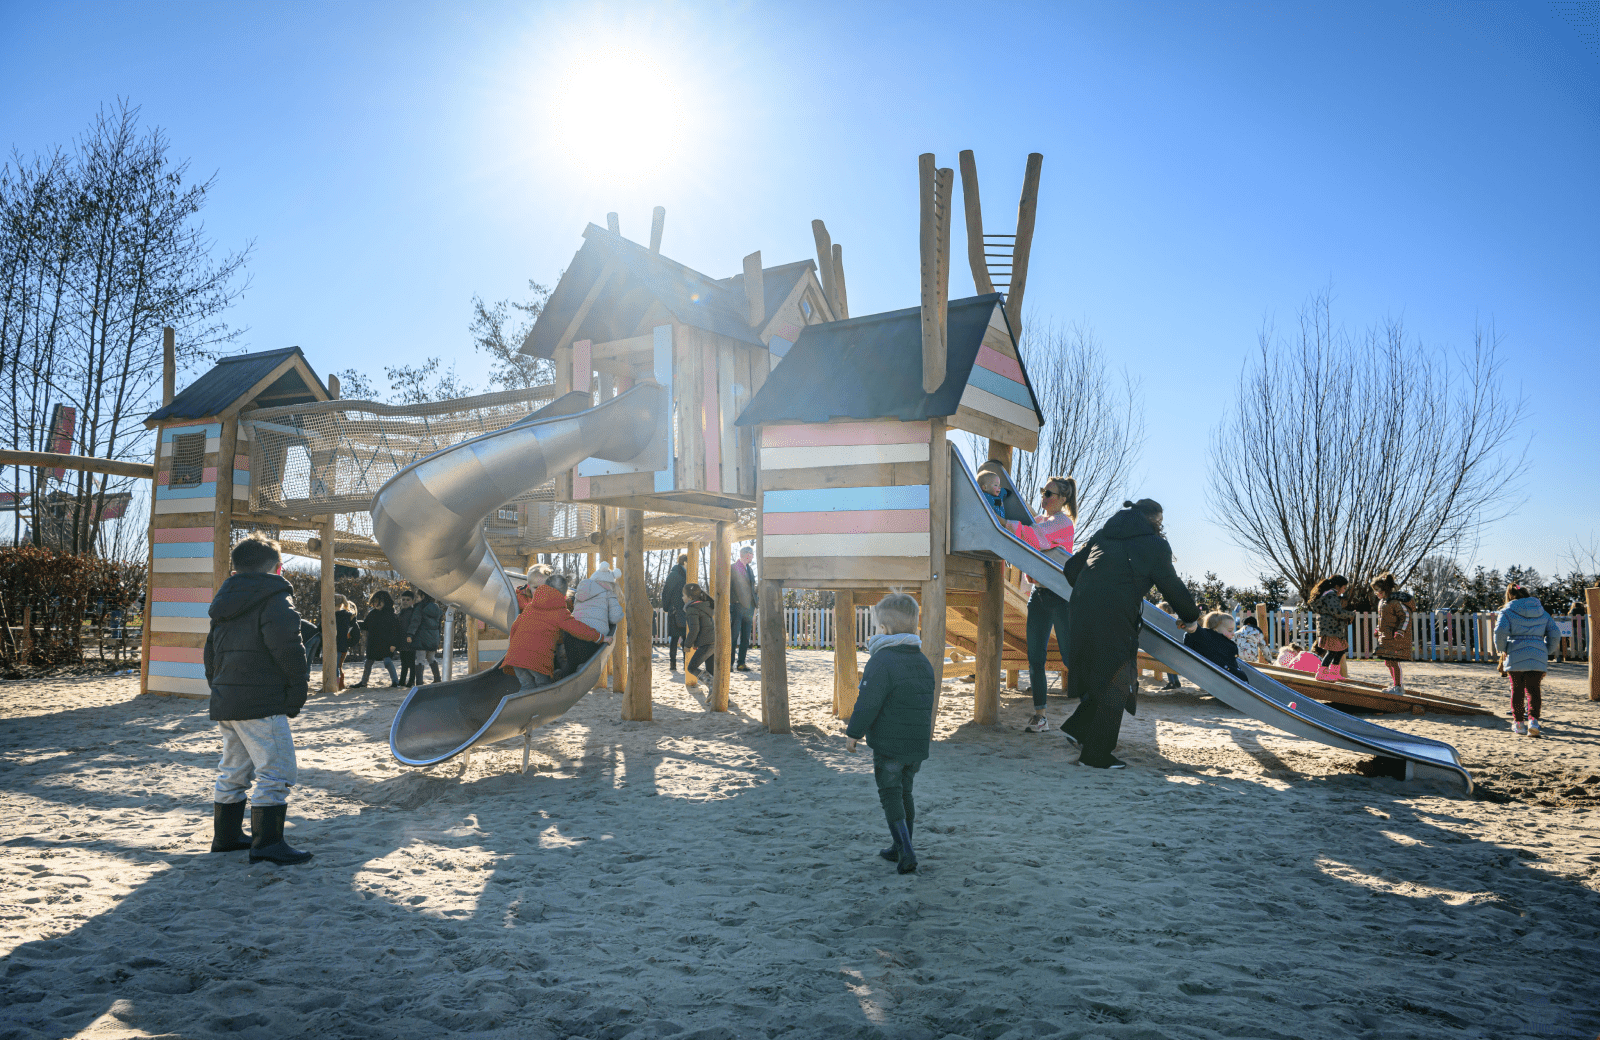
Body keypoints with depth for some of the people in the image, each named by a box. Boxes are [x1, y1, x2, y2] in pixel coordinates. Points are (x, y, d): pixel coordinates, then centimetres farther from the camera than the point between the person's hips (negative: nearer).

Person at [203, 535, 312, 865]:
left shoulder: (225, 601, 17)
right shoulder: (274, 597, -9)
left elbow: (212, 651, 22)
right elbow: (287, 645, -19)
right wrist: (300, 684, -7)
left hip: (225, 702, 9)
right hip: (262, 703, -9)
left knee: (233, 770, 19)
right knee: (275, 771, -7)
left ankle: (226, 835, 28)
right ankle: (267, 843, -9)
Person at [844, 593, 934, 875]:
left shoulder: (881, 661, -16)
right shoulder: (924, 661, 9)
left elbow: (867, 703, -18)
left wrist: (854, 733, -5)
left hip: (888, 745, -7)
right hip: (918, 745, 7)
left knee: (890, 796, 0)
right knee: (905, 793, 18)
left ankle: (906, 851, -8)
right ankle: (899, 849, 28)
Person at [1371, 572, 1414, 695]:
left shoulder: (1395, 601, -15)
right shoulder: (1382, 602, 13)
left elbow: (1406, 616, -16)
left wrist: (1400, 632, -22)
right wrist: (1379, 630, 23)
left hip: (1395, 637, -9)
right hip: (1385, 637, 9)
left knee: (1393, 661, -8)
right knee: (1388, 662, 13)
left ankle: (1398, 686, -1)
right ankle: (1396, 684, 23)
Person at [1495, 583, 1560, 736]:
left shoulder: (1508, 611, 1)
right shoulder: (1542, 612, 14)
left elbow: (1500, 631, -14)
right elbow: (1555, 633, 10)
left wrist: (1502, 649, 1)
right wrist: (1547, 651, 19)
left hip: (1516, 657, -3)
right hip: (1538, 658, 3)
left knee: (1517, 690, 7)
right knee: (1533, 689, 6)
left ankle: (1518, 722, 10)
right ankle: (1533, 719, -11)